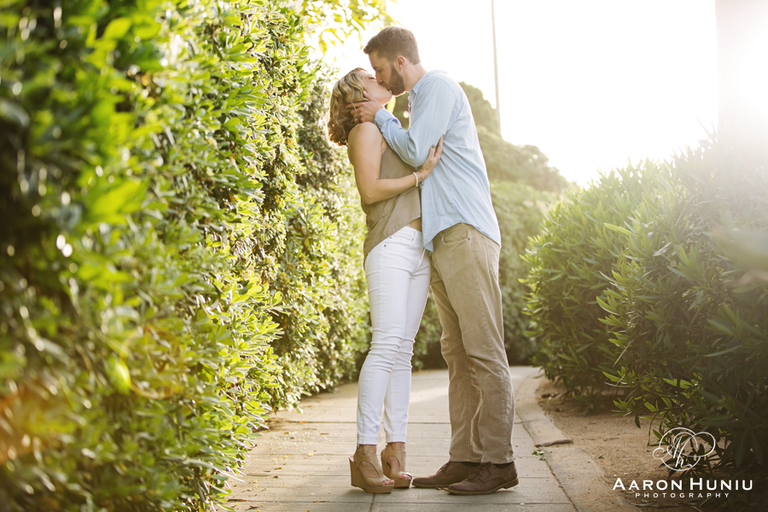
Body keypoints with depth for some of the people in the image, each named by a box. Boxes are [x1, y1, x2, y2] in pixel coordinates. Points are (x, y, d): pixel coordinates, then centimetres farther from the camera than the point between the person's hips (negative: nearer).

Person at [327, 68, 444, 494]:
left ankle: (396, 451, 1)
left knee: (403, 349, 2)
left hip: (418, 247, 8)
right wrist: (420, 174, -12)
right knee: (387, 343, -16)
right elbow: (371, 189, -10)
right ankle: (365, 452, -16)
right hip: (390, 245, -8)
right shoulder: (365, 130, 2)